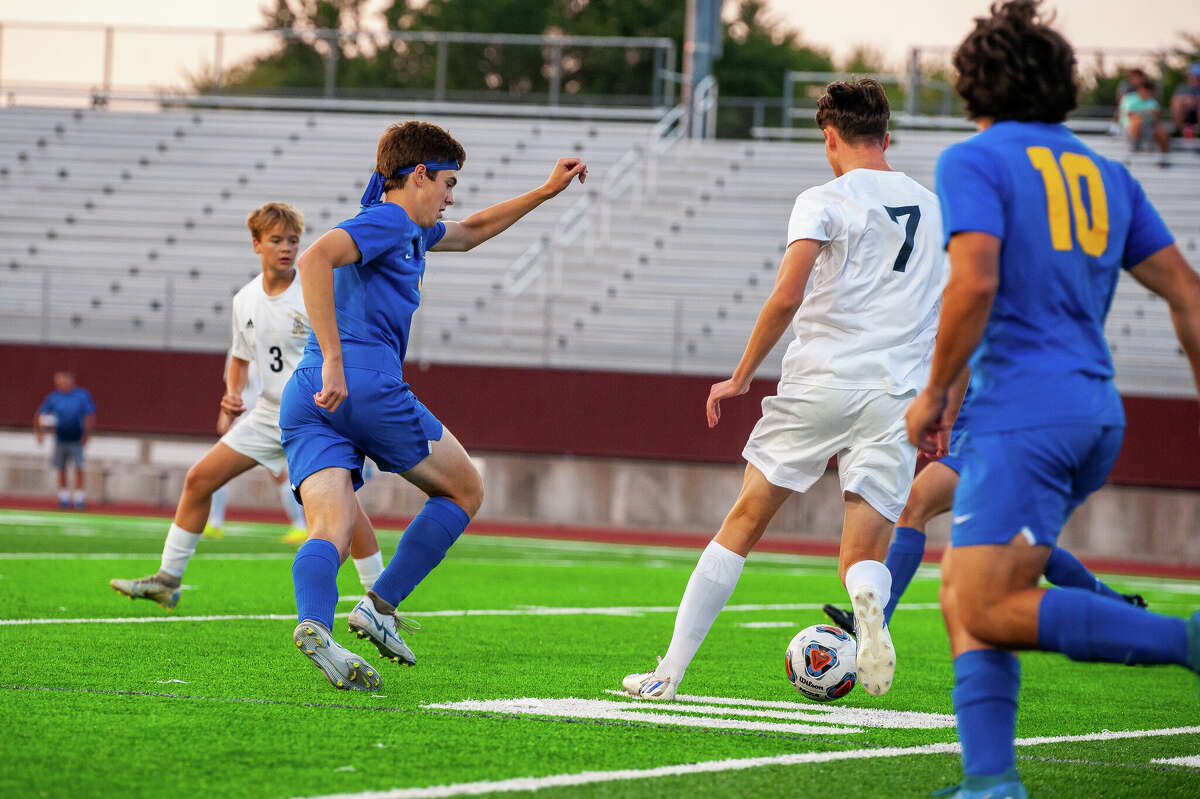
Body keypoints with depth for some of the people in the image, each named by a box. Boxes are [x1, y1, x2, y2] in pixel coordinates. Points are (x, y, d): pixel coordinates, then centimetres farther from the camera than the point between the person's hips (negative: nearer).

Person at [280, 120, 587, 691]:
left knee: (330, 529, -11)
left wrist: (547, 191, 45)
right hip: (367, 383, -8)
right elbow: (315, 259, -18)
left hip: (307, 398, 8)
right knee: (464, 490, 11)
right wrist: (334, 360, -23)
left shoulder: (412, 231, 30)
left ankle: (313, 623, -40)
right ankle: (380, 606, -1)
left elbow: (472, 232, 48)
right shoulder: (387, 220, -1)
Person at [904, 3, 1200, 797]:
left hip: (1020, 411, -8)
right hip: (1097, 412, 8)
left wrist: (934, 392, -6)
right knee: (963, 595, 12)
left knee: (989, 609, -11)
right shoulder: (1105, 173, 18)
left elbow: (974, 284, -17)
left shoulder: (974, 161, -3)